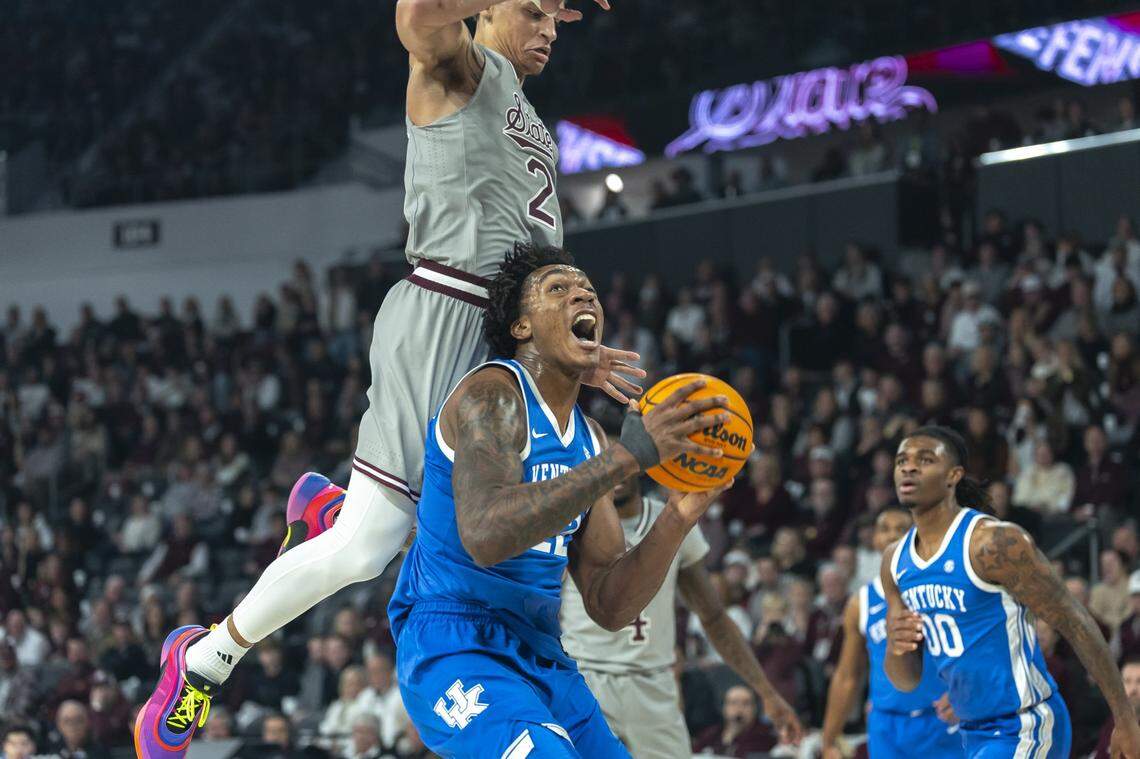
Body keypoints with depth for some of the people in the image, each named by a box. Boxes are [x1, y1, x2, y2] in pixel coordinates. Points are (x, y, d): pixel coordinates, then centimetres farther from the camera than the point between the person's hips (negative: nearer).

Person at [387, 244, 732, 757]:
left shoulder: (590, 439, 14)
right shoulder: (492, 394, -10)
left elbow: (609, 608, 10)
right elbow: (484, 534, -30)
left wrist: (680, 518, -6)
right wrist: (628, 456, -30)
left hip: (542, 659, 9)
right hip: (456, 651, -9)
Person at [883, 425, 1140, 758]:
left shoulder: (996, 542, -17)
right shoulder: (895, 560, 6)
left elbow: (1076, 624, -14)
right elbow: (907, 680, 11)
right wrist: (895, 647, -14)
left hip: (1025, 730, -8)